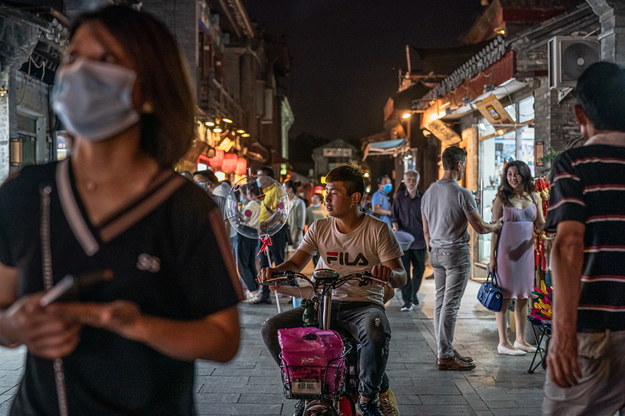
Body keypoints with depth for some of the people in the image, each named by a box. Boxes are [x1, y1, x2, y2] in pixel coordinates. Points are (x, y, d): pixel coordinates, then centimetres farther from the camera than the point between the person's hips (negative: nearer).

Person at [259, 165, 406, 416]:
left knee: (377, 333, -39)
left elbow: (401, 278, -8)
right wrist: (275, 271, -21)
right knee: (271, 329, -15)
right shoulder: (319, 228, 10)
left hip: (364, 303, -4)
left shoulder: (377, 230, -2)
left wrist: (389, 273, -33)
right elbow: (295, 263, 3)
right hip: (324, 303, 4)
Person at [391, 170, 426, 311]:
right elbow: (394, 215, 6)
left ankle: (414, 293, 35)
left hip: (419, 239, 2)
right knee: (404, 270, -5)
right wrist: (395, 225, -13)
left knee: (419, 268, 13)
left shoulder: (423, 198, 4)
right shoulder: (399, 197, 2)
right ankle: (407, 300, 0)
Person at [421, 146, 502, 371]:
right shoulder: (462, 194, -14)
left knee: (440, 302, 11)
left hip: (436, 253, 8)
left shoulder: (428, 193, 9)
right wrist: (496, 226, 10)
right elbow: (479, 227, -10)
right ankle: (445, 356, -3)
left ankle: (445, 350, 20)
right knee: (450, 304, -6)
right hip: (456, 252, -8)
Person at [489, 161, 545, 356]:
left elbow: (541, 224, 11)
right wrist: (492, 257, -7)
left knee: (523, 296, 10)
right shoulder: (502, 198, -3)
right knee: (504, 296, -2)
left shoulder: (534, 197, 8)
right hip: (505, 250, -4)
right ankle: (503, 343, 4)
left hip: (526, 250, 5)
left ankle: (520, 339, 20)